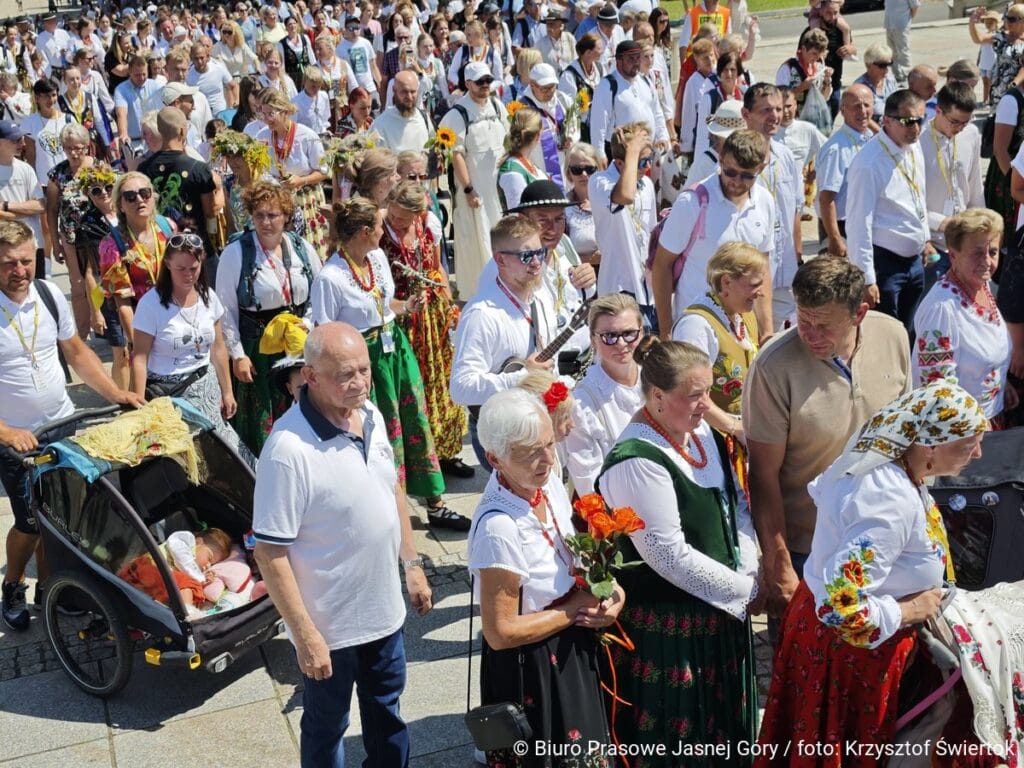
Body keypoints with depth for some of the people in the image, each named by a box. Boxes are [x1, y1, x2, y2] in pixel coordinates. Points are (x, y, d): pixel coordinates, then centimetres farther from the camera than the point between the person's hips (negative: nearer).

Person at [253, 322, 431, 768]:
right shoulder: (289, 449, -29)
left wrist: (412, 565, 12)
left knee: (386, 709, 28)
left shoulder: (372, 416, -6)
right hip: (329, 626, -6)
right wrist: (305, 637, -21)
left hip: (385, 610, 7)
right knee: (326, 728, 18)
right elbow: (270, 552, -24)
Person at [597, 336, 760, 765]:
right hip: (667, 622, -8)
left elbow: (736, 504, 8)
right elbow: (670, 555, -24)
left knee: (723, 715, 23)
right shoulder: (637, 462, -25)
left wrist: (750, 574, -6)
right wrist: (743, 591, -16)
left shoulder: (702, 433, 1)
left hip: (720, 608, 8)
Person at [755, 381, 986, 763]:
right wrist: (905, 611, -23)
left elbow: (822, 491, 14)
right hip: (850, 645, -8)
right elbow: (841, 608, -38)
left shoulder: (877, 453, -8)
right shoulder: (893, 505, -36)